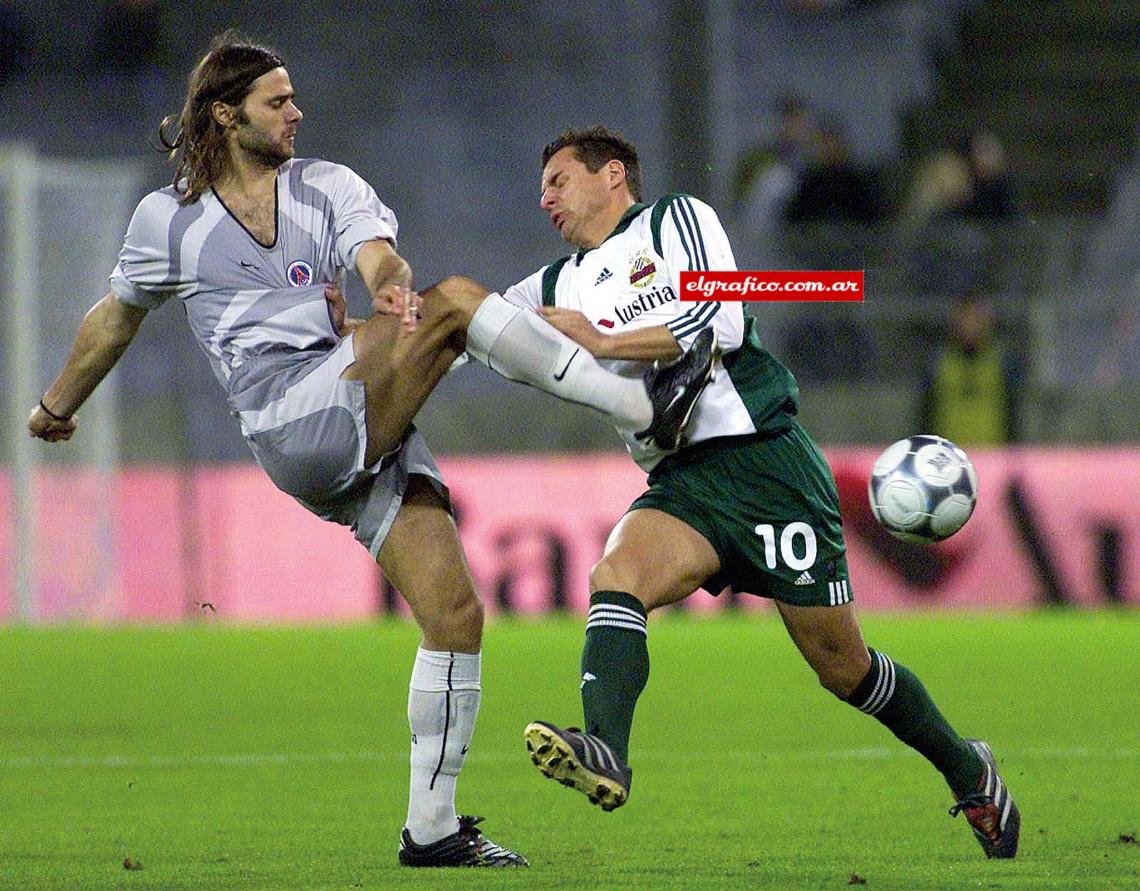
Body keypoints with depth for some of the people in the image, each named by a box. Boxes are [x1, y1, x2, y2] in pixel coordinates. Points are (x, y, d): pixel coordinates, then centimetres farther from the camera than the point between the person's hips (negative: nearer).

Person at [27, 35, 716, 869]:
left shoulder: (327, 185, 14)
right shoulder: (169, 218, 9)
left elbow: (377, 251, -7)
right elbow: (117, 317, 26)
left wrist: (390, 281, -32)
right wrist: (58, 406, 38)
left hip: (373, 429, 4)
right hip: (294, 424, -4)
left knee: (455, 612, -8)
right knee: (458, 300, -23)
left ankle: (432, 826, 0)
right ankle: (644, 405, -25)